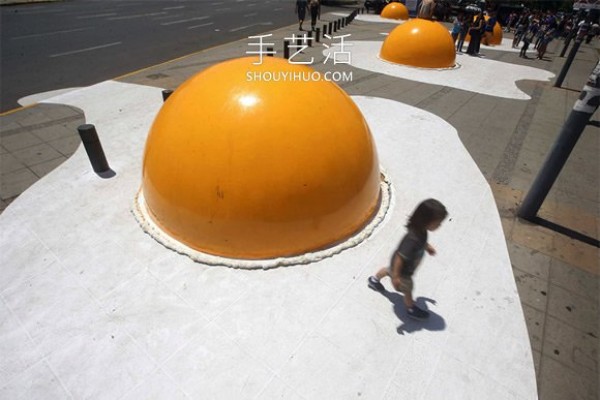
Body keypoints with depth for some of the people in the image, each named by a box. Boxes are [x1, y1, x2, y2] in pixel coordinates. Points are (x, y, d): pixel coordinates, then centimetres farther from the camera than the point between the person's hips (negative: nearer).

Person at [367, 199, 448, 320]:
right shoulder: (413, 240, -46)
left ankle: (374, 279, 64)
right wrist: (396, 276, -29)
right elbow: (400, 257, -38)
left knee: (389, 270, 36)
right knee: (408, 289, 20)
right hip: (403, 270, -8)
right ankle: (411, 309, 49)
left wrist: (427, 246, 16)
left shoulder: (420, 230, -21)